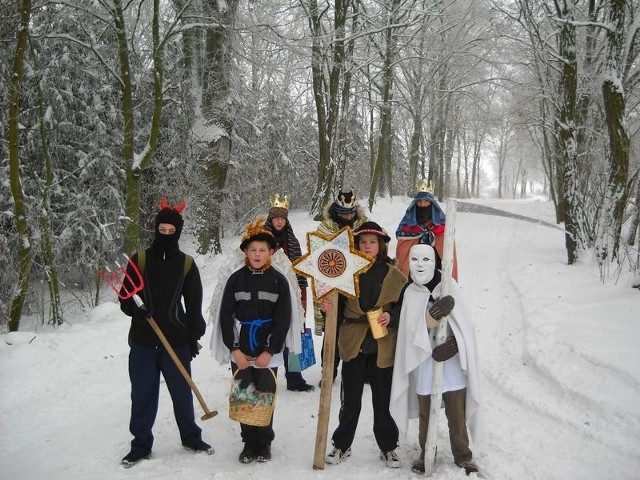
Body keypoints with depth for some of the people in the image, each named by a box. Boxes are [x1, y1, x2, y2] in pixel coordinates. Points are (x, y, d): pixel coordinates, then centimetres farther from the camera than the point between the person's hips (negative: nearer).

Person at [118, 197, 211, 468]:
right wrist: (134, 309, -18)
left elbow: (194, 304, 6)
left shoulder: (186, 264, 2)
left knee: (182, 392, 10)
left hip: (177, 339, 0)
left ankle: (191, 438, 27)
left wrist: (194, 337, 3)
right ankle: (141, 445, 19)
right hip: (143, 340, 0)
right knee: (142, 394, 6)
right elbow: (125, 296, 3)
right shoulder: (140, 259, 0)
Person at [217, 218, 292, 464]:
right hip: (240, 353, 2)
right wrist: (234, 349, -6)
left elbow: (283, 319, -3)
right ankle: (249, 442, 19)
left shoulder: (279, 280, -1)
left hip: (268, 353, -1)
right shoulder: (236, 279, 2)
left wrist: (269, 351, -8)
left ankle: (264, 443, 19)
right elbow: (225, 315, 2)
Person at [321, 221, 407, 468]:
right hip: (354, 345, 1)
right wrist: (328, 307, -15)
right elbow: (339, 306, 5)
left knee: (384, 400, 10)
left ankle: (388, 447, 25)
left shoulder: (394, 275, 0)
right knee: (350, 400, 11)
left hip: (383, 347, 0)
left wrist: (392, 317, -16)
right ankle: (341, 445, 25)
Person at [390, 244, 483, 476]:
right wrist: (434, 313, -28)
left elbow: (462, 324, -5)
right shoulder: (410, 293, 1)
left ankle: (463, 456, 20)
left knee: (457, 415, 4)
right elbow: (413, 331, -9)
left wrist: (451, 346, -23)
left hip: (452, 362, -1)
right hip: (424, 362, 1)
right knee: (425, 415, 12)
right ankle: (426, 453, 29)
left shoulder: (449, 286, -3)